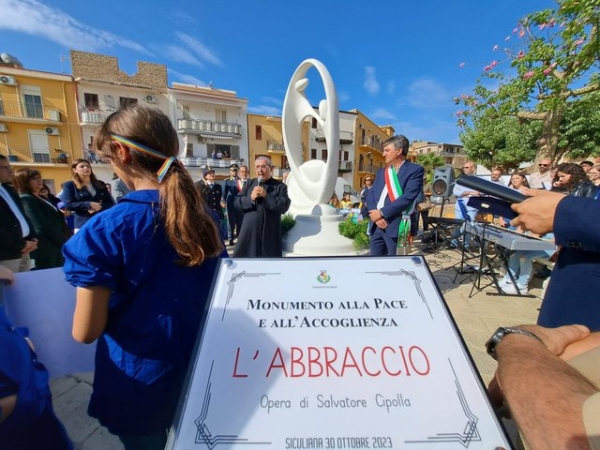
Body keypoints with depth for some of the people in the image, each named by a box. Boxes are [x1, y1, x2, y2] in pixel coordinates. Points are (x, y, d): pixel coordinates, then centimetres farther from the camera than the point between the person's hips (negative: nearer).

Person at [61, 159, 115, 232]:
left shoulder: (100, 184, 14)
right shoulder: (69, 186, 7)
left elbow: (111, 202, 8)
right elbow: (68, 205, -4)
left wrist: (100, 207, -11)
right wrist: (89, 204, -14)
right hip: (83, 225, -2)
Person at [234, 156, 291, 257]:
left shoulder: (280, 186, 1)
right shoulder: (249, 184, 12)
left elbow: (284, 206, -10)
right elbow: (236, 202, 5)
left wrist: (266, 196, -17)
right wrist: (250, 198, -14)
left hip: (270, 234, -2)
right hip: (249, 232, 3)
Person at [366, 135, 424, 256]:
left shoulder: (415, 170, -1)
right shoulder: (381, 172, 19)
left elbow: (408, 197, -14)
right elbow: (370, 195, 11)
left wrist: (382, 212, -14)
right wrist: (374, 213, -8)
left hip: (397, 226, -6)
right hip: (376, 225, 6)